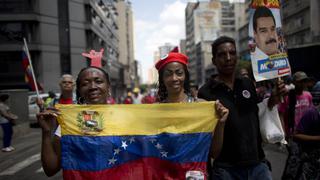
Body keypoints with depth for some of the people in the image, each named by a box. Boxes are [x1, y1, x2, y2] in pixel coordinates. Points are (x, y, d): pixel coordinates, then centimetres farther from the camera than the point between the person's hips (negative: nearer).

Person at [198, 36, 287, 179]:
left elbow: (258, 116, 16)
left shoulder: (248, 84, 7)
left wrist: (273, 99, 2)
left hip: (257, 164, 4)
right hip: (226, 168, -4)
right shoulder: (206, 92, -7)